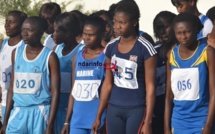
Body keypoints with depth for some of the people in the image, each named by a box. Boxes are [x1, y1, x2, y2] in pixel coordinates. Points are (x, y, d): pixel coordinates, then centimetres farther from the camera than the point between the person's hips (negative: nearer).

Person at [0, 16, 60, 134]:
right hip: (18, 112, 4)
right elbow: (12, 88, 13)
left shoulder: (49, 57, -4)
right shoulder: (16, 53, 9)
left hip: (40, 113, -4)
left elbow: (55, 92, -6)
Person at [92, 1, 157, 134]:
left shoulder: (145, 48, -11)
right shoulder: (111, 47, 6)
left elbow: (150, 87, -10)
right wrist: (99, 115, 11)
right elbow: (108, 83, 12)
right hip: (114, 108, 5)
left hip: (137, 109, -5)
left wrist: (148, 121, -14)